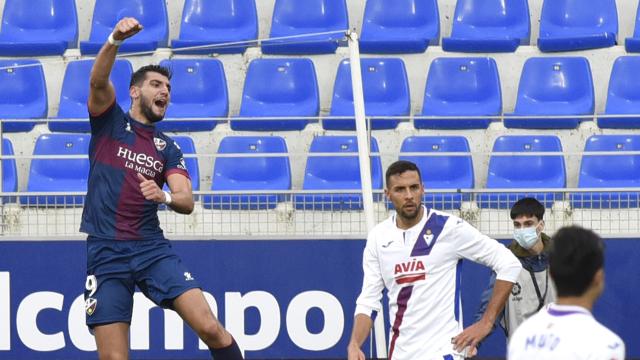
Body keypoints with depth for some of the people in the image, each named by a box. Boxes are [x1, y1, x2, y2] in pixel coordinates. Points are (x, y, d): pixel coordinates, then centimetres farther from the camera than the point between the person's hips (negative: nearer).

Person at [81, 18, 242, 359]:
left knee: (211, 328, -14)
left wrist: (165, 196, -22)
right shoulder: (110, 121, 8)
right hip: (105, 253, -2)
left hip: (152, 248, 2)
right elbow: (98, 81, -13)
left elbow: (187, 202, 2)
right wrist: (115, 39, -31)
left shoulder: (168, 149, 15)